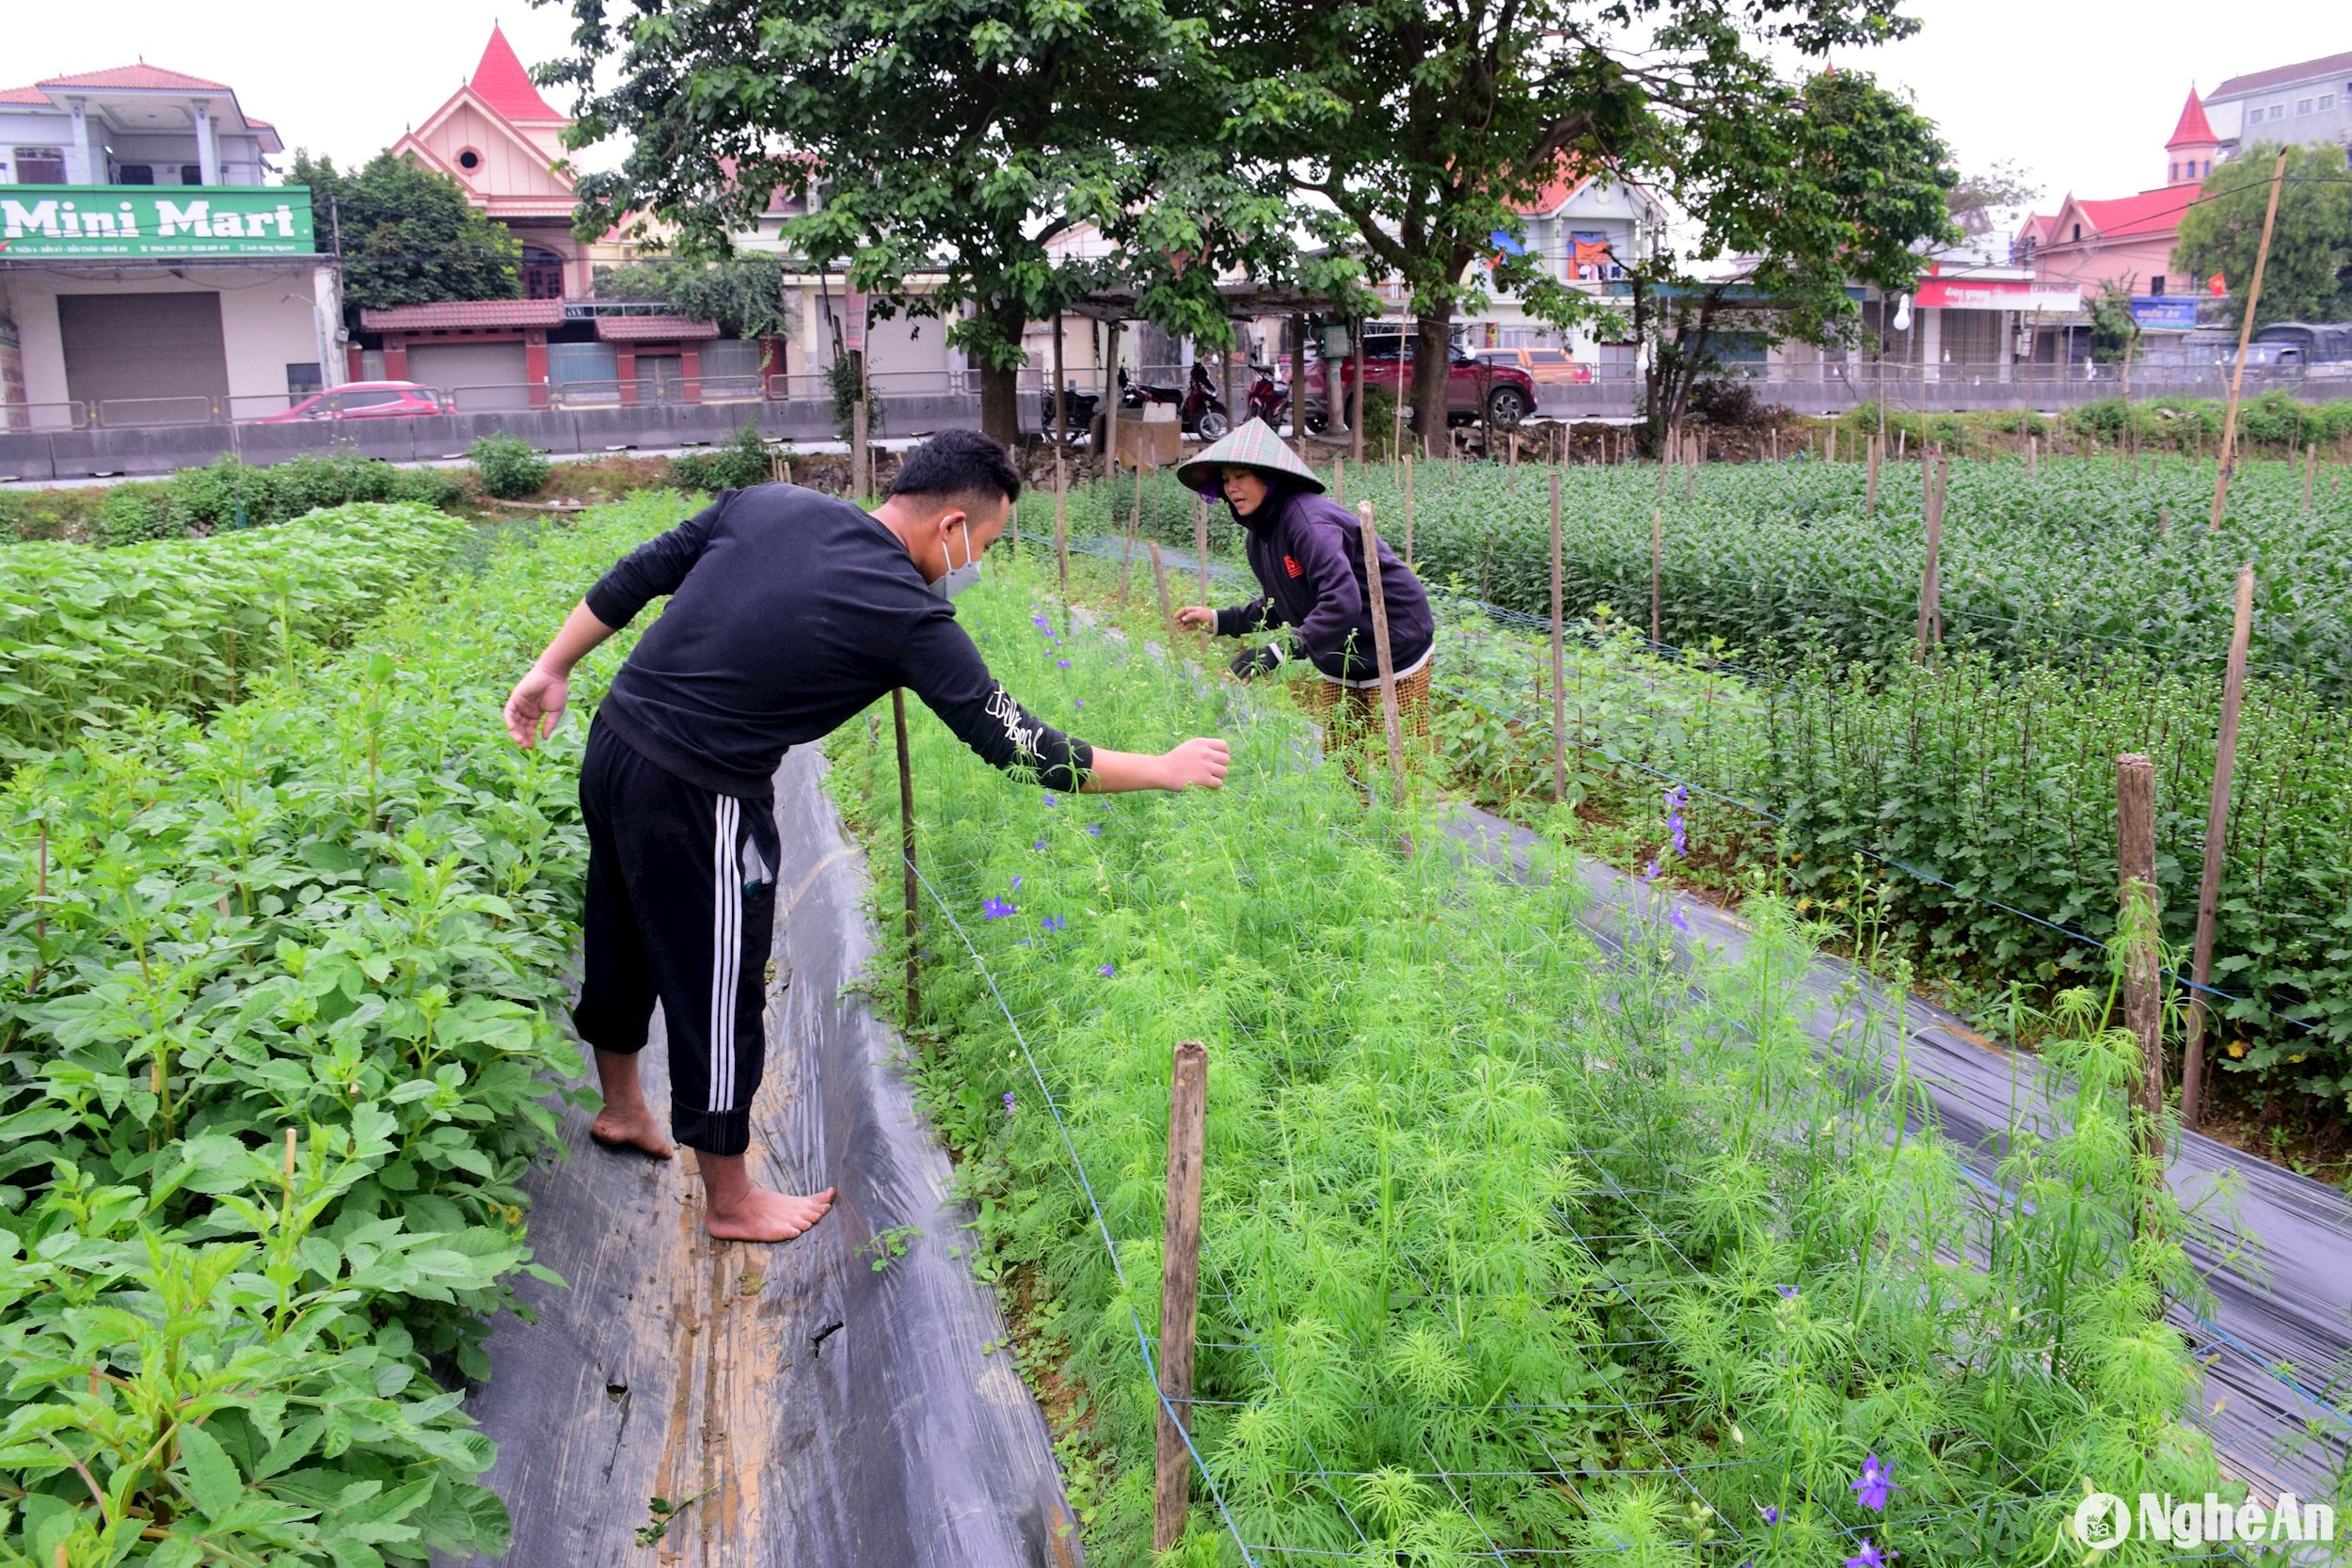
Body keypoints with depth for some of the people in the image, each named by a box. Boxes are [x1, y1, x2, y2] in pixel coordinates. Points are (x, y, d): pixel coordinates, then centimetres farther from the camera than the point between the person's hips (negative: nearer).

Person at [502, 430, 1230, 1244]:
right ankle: (730, 1201, 28)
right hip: (694, 801, -8)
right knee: (719, 992, 9)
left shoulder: (769, 502, 0)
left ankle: (623, 1108, 51)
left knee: (625, 941, 26)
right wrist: (1164, 769, -3)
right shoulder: (908, 618, -17)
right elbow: (1019, 746, -12)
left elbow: (635, 576, 6)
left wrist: (553, 668, 17)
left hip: (612, 743, 8)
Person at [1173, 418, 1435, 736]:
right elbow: (1278, 606, 13)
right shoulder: (1259, 534, 4)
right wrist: (1218, 620, 3)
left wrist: (1278, 652, -40)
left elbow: (1342, 602, -37)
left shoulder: (1309, 522, -26)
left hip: (1395, 654, -9)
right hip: (1340, 663, 9)